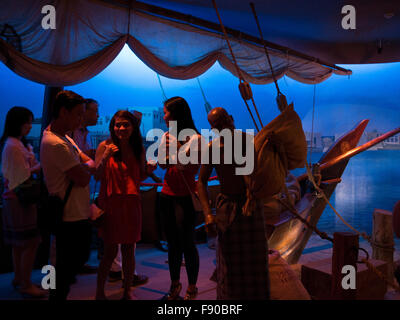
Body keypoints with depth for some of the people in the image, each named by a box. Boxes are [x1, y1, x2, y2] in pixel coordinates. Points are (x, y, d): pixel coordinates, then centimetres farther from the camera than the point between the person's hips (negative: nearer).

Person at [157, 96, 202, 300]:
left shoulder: (194, 138, -8)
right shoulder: (167, 136, 9)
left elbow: (194, 169, -11)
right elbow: (162, 164, 13)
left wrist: (179, 149, -18)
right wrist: (167, 150, -5)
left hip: (185, 196, -6)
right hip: (167, 194, 6)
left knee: (187, 243, -2)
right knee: (172, 243, 13)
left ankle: (192, 289, 13)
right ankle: (175, 286, 26)